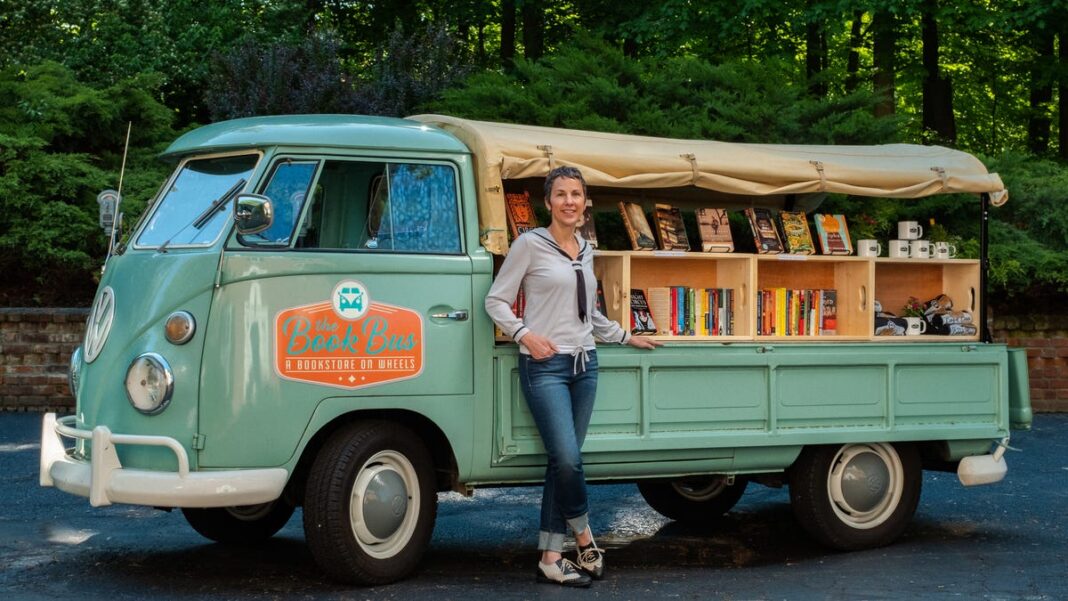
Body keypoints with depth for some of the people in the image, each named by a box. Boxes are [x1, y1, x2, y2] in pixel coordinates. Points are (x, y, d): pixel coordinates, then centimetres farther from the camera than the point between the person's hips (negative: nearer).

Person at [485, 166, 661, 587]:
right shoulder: (530, 244, -4)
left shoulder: (586, 251, 14)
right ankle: (584, 540, 6)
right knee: (567, 459, -15)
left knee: (563, 462, 3)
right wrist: (524, 334, -17)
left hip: (584, 364, 6)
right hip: (545, 366, -6)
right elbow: (496, 301, -4)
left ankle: (550, 559, 7)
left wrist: (626, 337, 29)